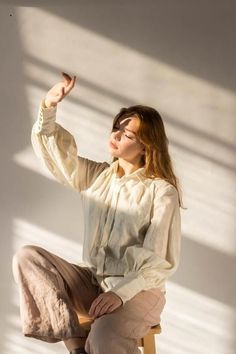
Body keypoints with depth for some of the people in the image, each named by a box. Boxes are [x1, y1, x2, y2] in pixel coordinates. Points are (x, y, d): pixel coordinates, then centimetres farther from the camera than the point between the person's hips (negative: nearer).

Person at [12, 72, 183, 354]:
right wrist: (49, 106, -12)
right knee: (27, 257, -19)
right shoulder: (97, 176, 9)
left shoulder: (162, 192, -8)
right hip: (90, 281, 6)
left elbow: (160, 260, -12)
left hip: (138, 289, -6)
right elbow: (50, 146, 6)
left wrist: (122, 291, -26)